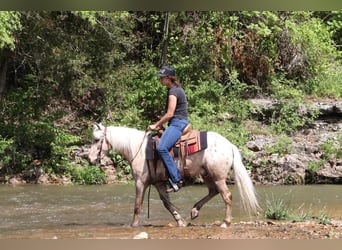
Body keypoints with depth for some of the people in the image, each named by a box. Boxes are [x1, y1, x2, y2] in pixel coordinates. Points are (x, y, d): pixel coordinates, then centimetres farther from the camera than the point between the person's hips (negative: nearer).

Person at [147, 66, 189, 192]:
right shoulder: (176, 89, 18)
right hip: (178, 123, 11)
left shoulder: (173, 91, -13)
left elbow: (169, 114, -17)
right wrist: (160, 124, 17)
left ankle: (176, 179, -29)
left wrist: (156, 125, -7)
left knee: (162, 148, -27)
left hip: (177, 123, -11)